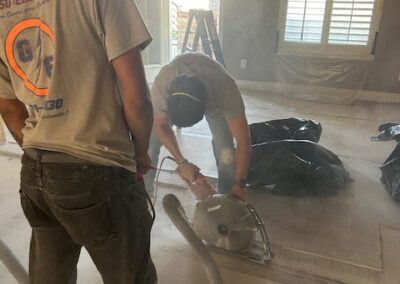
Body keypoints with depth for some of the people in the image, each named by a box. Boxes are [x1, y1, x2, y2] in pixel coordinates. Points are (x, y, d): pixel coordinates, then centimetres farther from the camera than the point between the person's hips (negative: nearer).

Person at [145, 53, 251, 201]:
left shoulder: (226, 89, -44)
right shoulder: (161, 84, -41)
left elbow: (243, 140, -33)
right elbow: (161, 126, -21)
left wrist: (239, 184, -31)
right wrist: (182, 162, -22)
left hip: (213, 94, -1)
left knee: (225, 149, -16)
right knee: (150, 143, -7)